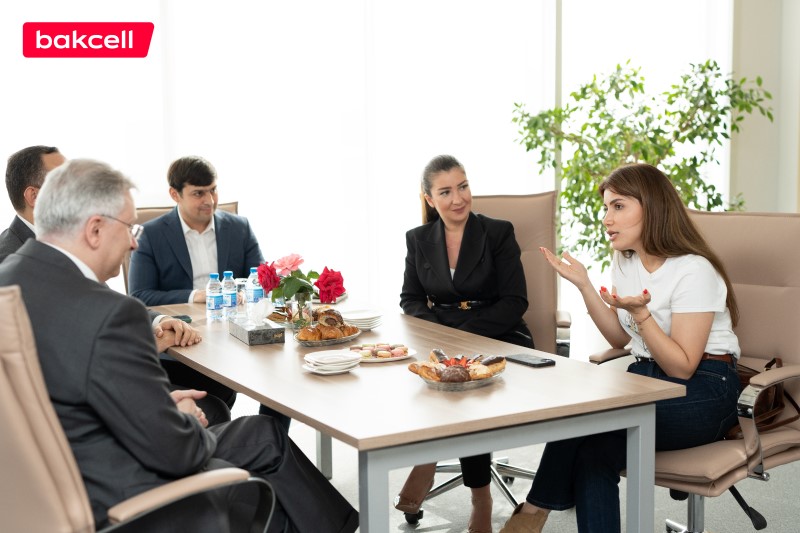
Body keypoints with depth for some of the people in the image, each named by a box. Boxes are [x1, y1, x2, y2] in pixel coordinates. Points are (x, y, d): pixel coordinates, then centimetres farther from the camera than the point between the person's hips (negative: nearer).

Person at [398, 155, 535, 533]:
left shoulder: (498, 233, -1)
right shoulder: (418, 239, 10)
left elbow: (514, 302, -7)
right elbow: (411, 300, 12)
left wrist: (463, 333, -19)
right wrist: (436, 330, -11)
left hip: (499, 339, -3)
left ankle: (428, 461, -12)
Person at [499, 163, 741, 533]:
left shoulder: (694, 271, -16)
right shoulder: (625, 260, 8)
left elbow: (682, 367, -16)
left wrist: (640, 312, -28)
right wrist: (583, 285, 0)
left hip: (703, 394, -6)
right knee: (592, 449, -25)